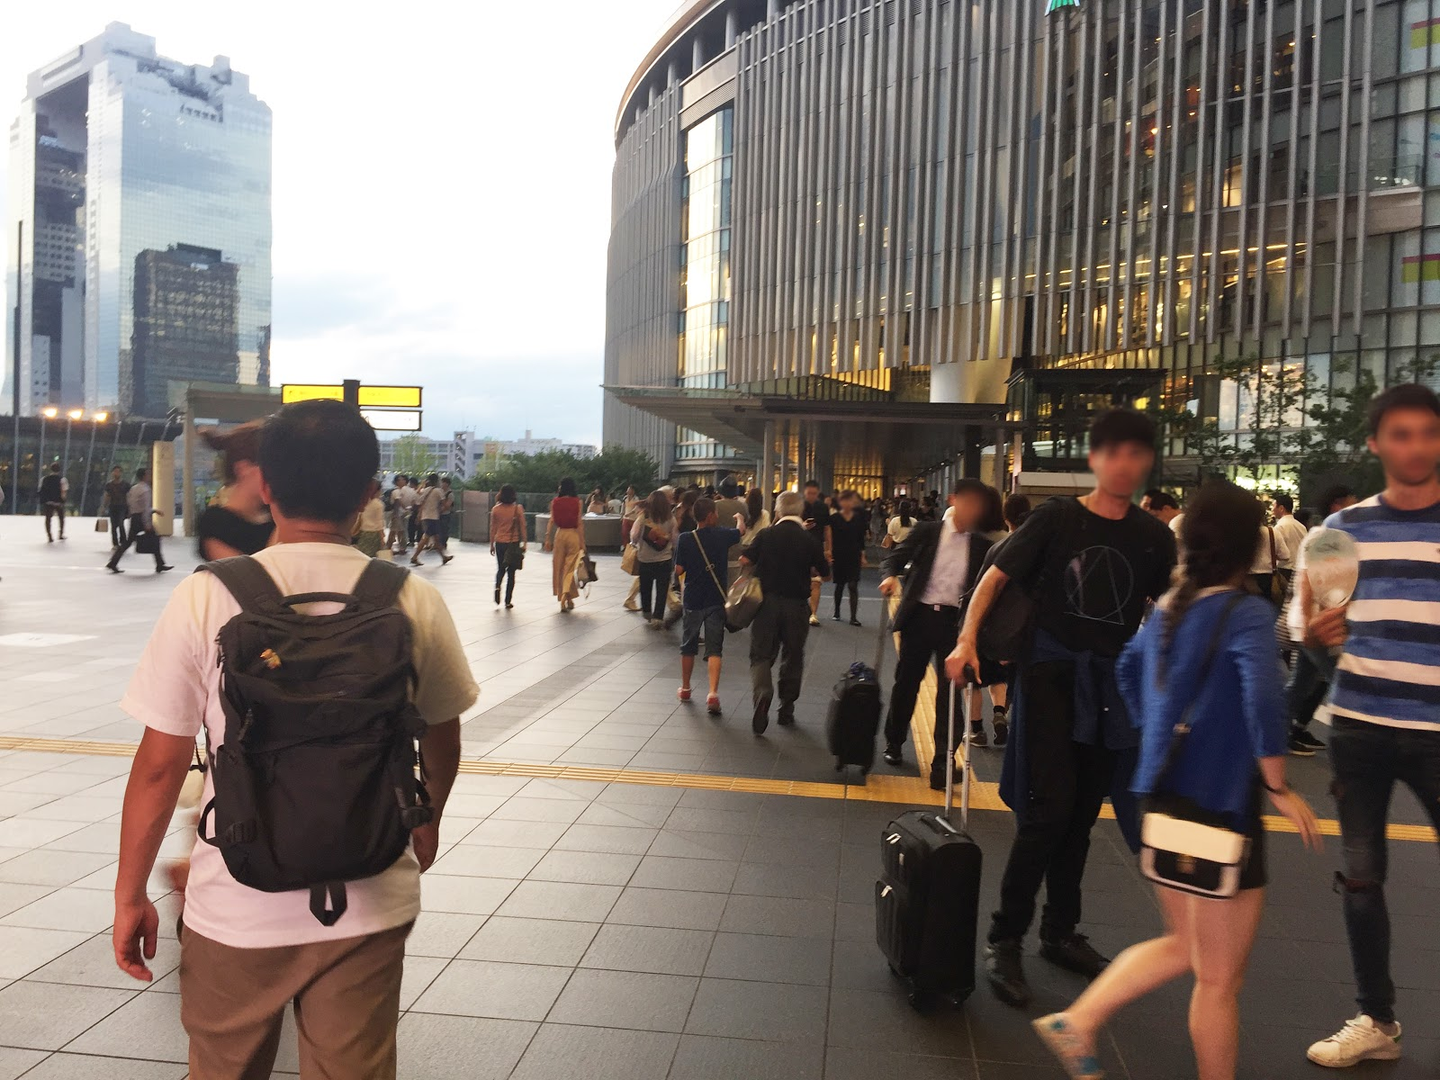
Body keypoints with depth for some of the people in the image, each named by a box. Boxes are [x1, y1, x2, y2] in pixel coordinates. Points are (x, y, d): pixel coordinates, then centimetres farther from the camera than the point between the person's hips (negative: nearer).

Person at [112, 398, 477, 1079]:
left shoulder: (205, 597, -13)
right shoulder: (414, 601, -9)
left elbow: (159, 764, -9)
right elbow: (442, 735, 5)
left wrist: (130, 894, 6)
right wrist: (427, 821, 24)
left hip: (237, 908, 0)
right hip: (369, 907, 1)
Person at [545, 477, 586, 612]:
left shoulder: (555, 501, -1)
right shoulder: (577, 501, -5)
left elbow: (552, 521, 0)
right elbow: (579, 523, -6)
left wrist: (548, 539, 6)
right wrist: (582, 541, -1)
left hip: (560, 534, 1)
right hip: (573, 535, -1)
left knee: (559, 567, 12)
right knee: (570, 568, 5)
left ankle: (562, 598, 15)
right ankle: (568, 598, -9)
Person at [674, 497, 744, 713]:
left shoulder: (685, 539, -10)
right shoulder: (723, 535, -5)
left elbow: (679, 569, -6)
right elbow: (740, 531, 17)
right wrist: (739, 518, 38)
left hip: (693, 600, 0)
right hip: (716, 600, 0)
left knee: (688, 647, 16)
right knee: (714, 649, -1)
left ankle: (685, 688, 31)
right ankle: (713, 693, -14)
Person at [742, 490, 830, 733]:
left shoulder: (767, 535, -6)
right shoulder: (810, 539, -6)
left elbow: (745, 560, -8)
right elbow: (824, 574, 0)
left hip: (768, 601, 0)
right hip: (797, 604, 0)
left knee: (761, 654, 5)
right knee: (793, 656, 14)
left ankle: (762, 694, -22)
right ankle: (786, 709, 20)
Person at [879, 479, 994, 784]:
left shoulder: (981, 545, 5)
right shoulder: (926, 531, 1)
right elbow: (895, 558, -1)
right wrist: (890, 576, -23)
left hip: (955, 621, 1)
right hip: (920, 616, -1)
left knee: (949, 690, -2)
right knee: (906, 682, 10)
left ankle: (941, 761, 4)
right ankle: (894, 742, 30)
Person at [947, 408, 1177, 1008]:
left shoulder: (1153, 538, 4)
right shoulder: (1056, 519, -5)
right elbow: (996, 576, -2)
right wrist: (967, 639, -14)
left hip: (1111, 685, 4)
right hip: (1051, 673, -4)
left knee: (1081, 813, 12)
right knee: (1049, 807, -11)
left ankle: (1060, 931, 28)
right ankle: (1004, 939, 2)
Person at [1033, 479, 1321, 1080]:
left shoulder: (1169, 607, 7)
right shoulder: (1247, 614, -15)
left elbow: (1127, 668, 23)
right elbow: (1263, 698, -30)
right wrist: (1279, 787, -18)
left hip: (1164, 795, 8)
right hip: (1219, 805, -7)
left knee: (1183, 947, 24)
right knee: (1219, 978, 8)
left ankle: (1077, 1023, 19)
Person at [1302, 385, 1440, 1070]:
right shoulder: (1343, 527, 5)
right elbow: (1312, 627, 10)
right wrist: (1315, 633, -12)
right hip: (1357, 725, 2)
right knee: (1361, 877, 10)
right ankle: (1377, 1019, 25)